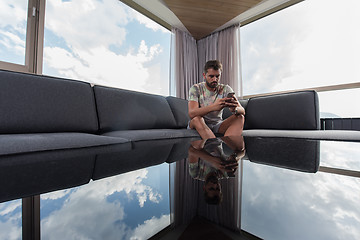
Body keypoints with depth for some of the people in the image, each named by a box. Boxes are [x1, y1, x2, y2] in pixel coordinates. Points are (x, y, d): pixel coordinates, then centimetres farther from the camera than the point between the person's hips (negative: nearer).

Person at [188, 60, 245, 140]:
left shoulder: (225, 89, -3)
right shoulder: (196, 88, -10)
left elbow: (243, 111, -13)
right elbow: (191, 113, -28)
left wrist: (235, 109, -38)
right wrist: (213, 107, -45)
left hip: (217, 125, 3)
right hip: (199, 125, -2)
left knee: (240, 118, -20)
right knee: (196, 118, -34)